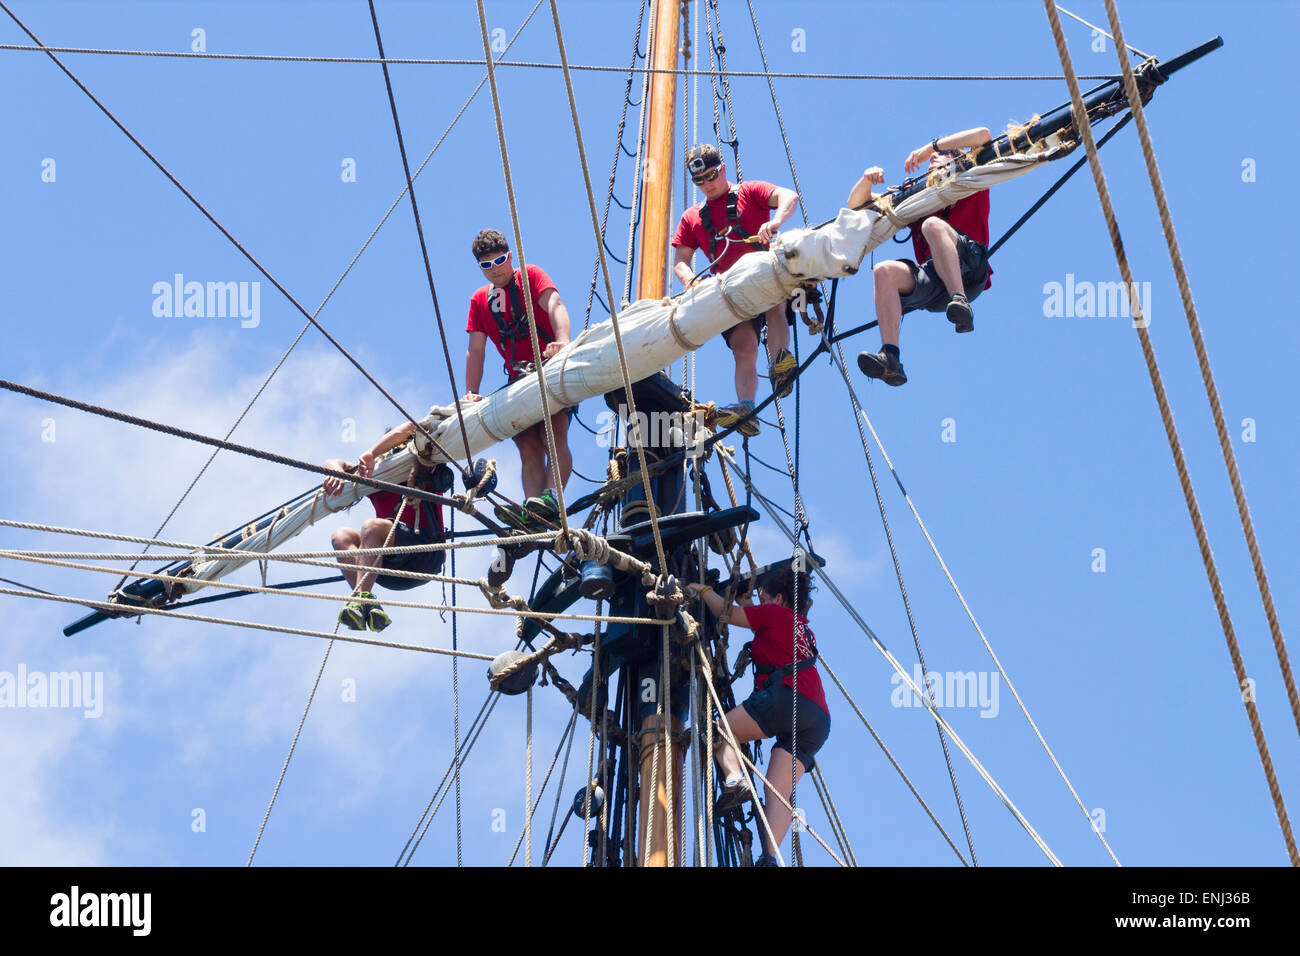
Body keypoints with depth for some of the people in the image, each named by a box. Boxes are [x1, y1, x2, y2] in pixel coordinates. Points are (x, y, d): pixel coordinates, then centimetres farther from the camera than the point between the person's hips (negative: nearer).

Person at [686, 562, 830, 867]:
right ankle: (770, 856, -24)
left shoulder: (774, 613, 10)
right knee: (779, 790, -3)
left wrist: (704, 590, 31)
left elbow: (726, 612, 16)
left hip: (787, 696, -7)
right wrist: (748, 600, 56)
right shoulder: (804, 629, 33)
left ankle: (734, 777, -21)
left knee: (722, 730, 8)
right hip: (819, 719, 7)